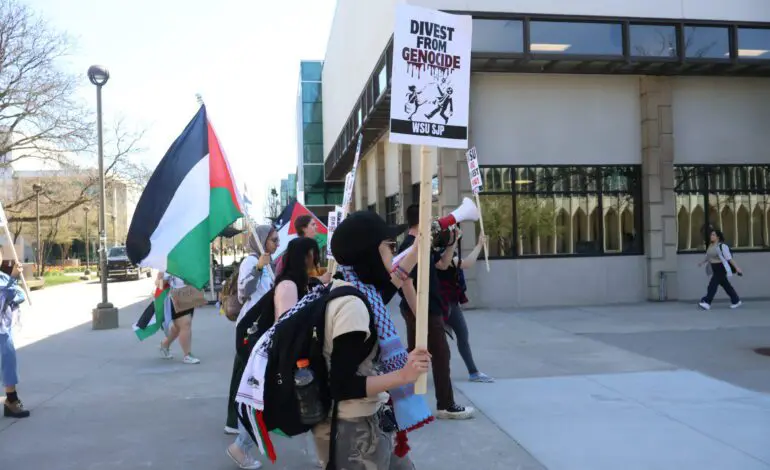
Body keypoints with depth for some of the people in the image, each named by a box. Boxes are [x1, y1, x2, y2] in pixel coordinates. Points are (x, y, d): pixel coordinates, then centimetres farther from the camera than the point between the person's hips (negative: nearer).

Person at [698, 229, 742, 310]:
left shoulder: (722, 246, -16)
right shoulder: (710, 246, 9)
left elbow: (730, 258, -17)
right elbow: (708, 257, 21)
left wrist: (737, 268, -18)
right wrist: (702, 262, 7)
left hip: (721, 268, -8)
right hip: (715, 269, 8)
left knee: (713, 284, -13)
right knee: (725, 285, 14)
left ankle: (707, 302, -13)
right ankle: (736, 301, 26)